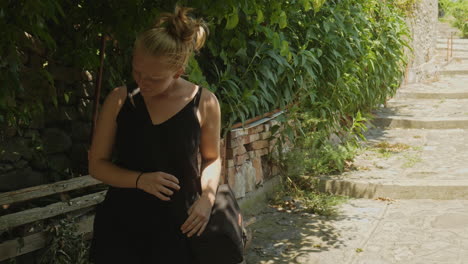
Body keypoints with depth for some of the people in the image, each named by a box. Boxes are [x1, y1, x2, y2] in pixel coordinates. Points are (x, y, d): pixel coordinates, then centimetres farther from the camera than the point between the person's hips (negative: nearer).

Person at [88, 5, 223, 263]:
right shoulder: (120, 99, -4)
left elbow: (212, 158, 10)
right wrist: (140, 180, -16)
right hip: (121, 226, 1)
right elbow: (97, 163, 1)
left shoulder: (204, 103, -5)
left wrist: (207, 197, -8)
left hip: (177, 228, 0)